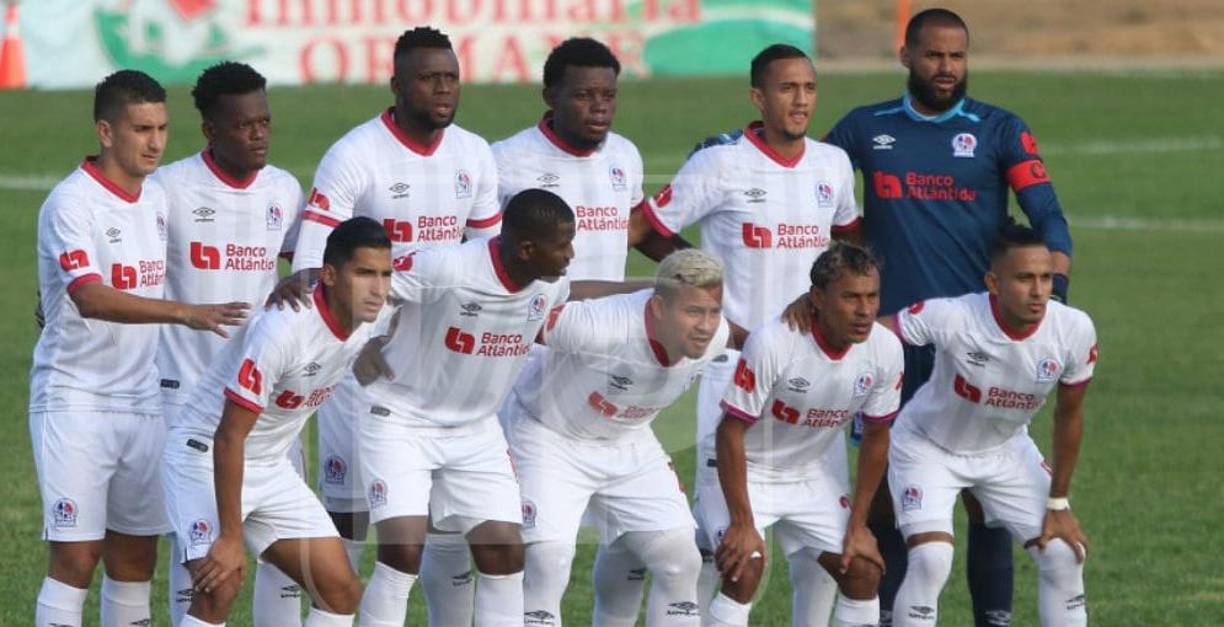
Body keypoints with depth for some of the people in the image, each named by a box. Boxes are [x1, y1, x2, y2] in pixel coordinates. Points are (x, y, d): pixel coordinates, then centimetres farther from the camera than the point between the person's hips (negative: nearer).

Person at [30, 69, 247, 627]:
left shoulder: (156, 198, 9)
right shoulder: (72, 203, -15)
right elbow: (91, 298, -29)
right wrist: (185, 313, -39)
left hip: (142, 402, 7)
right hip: (76, 400, -7)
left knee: (136, 557, 8)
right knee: (76, 557, -8)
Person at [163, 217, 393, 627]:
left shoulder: (364, 324, -6)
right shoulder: (284, 329, -30)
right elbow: (228, 439, -27)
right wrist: (231, 537, -25)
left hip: (270, 467, 8)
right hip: (204, 453, -8)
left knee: (341, 590, 0)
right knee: (220, 587, -25)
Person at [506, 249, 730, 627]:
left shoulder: (716, 338, -17)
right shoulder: (599, 326, -38)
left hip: (627, 443, 6)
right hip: (550, 436, -6)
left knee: (680, 563, -2)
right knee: (548, 565, -21)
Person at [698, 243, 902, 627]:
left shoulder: (885, 350, -15)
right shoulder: (773, 343, -31)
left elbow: (876, 437, 0)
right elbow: (731, 432, -24)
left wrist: (857, 525, 0)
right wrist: (742, 524, -24)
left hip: (813, 474, 5)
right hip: (744, 470, -5)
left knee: (864, 570, -3)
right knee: (745, 569, -24)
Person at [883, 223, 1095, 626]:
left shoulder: (1074, 331, -22)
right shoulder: (953, 318, -34)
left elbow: (1069, 415, -6)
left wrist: (1058, 504, -2)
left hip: (1006, 451, 4)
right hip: (928, 446, -4)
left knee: (1065, 554, -3)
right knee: (931, 559, -22)